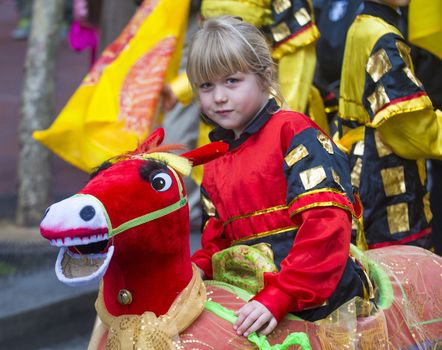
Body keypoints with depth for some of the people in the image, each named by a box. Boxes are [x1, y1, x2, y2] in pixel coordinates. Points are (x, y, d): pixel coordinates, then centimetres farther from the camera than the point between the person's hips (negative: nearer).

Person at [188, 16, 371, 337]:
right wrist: (196, 271, -1)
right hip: (253, 291, 7)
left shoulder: (293, 132, -5)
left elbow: (326, 220, -17)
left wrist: (280, 296, -25)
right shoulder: (215, 165, 19)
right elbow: (217, 242, 22)